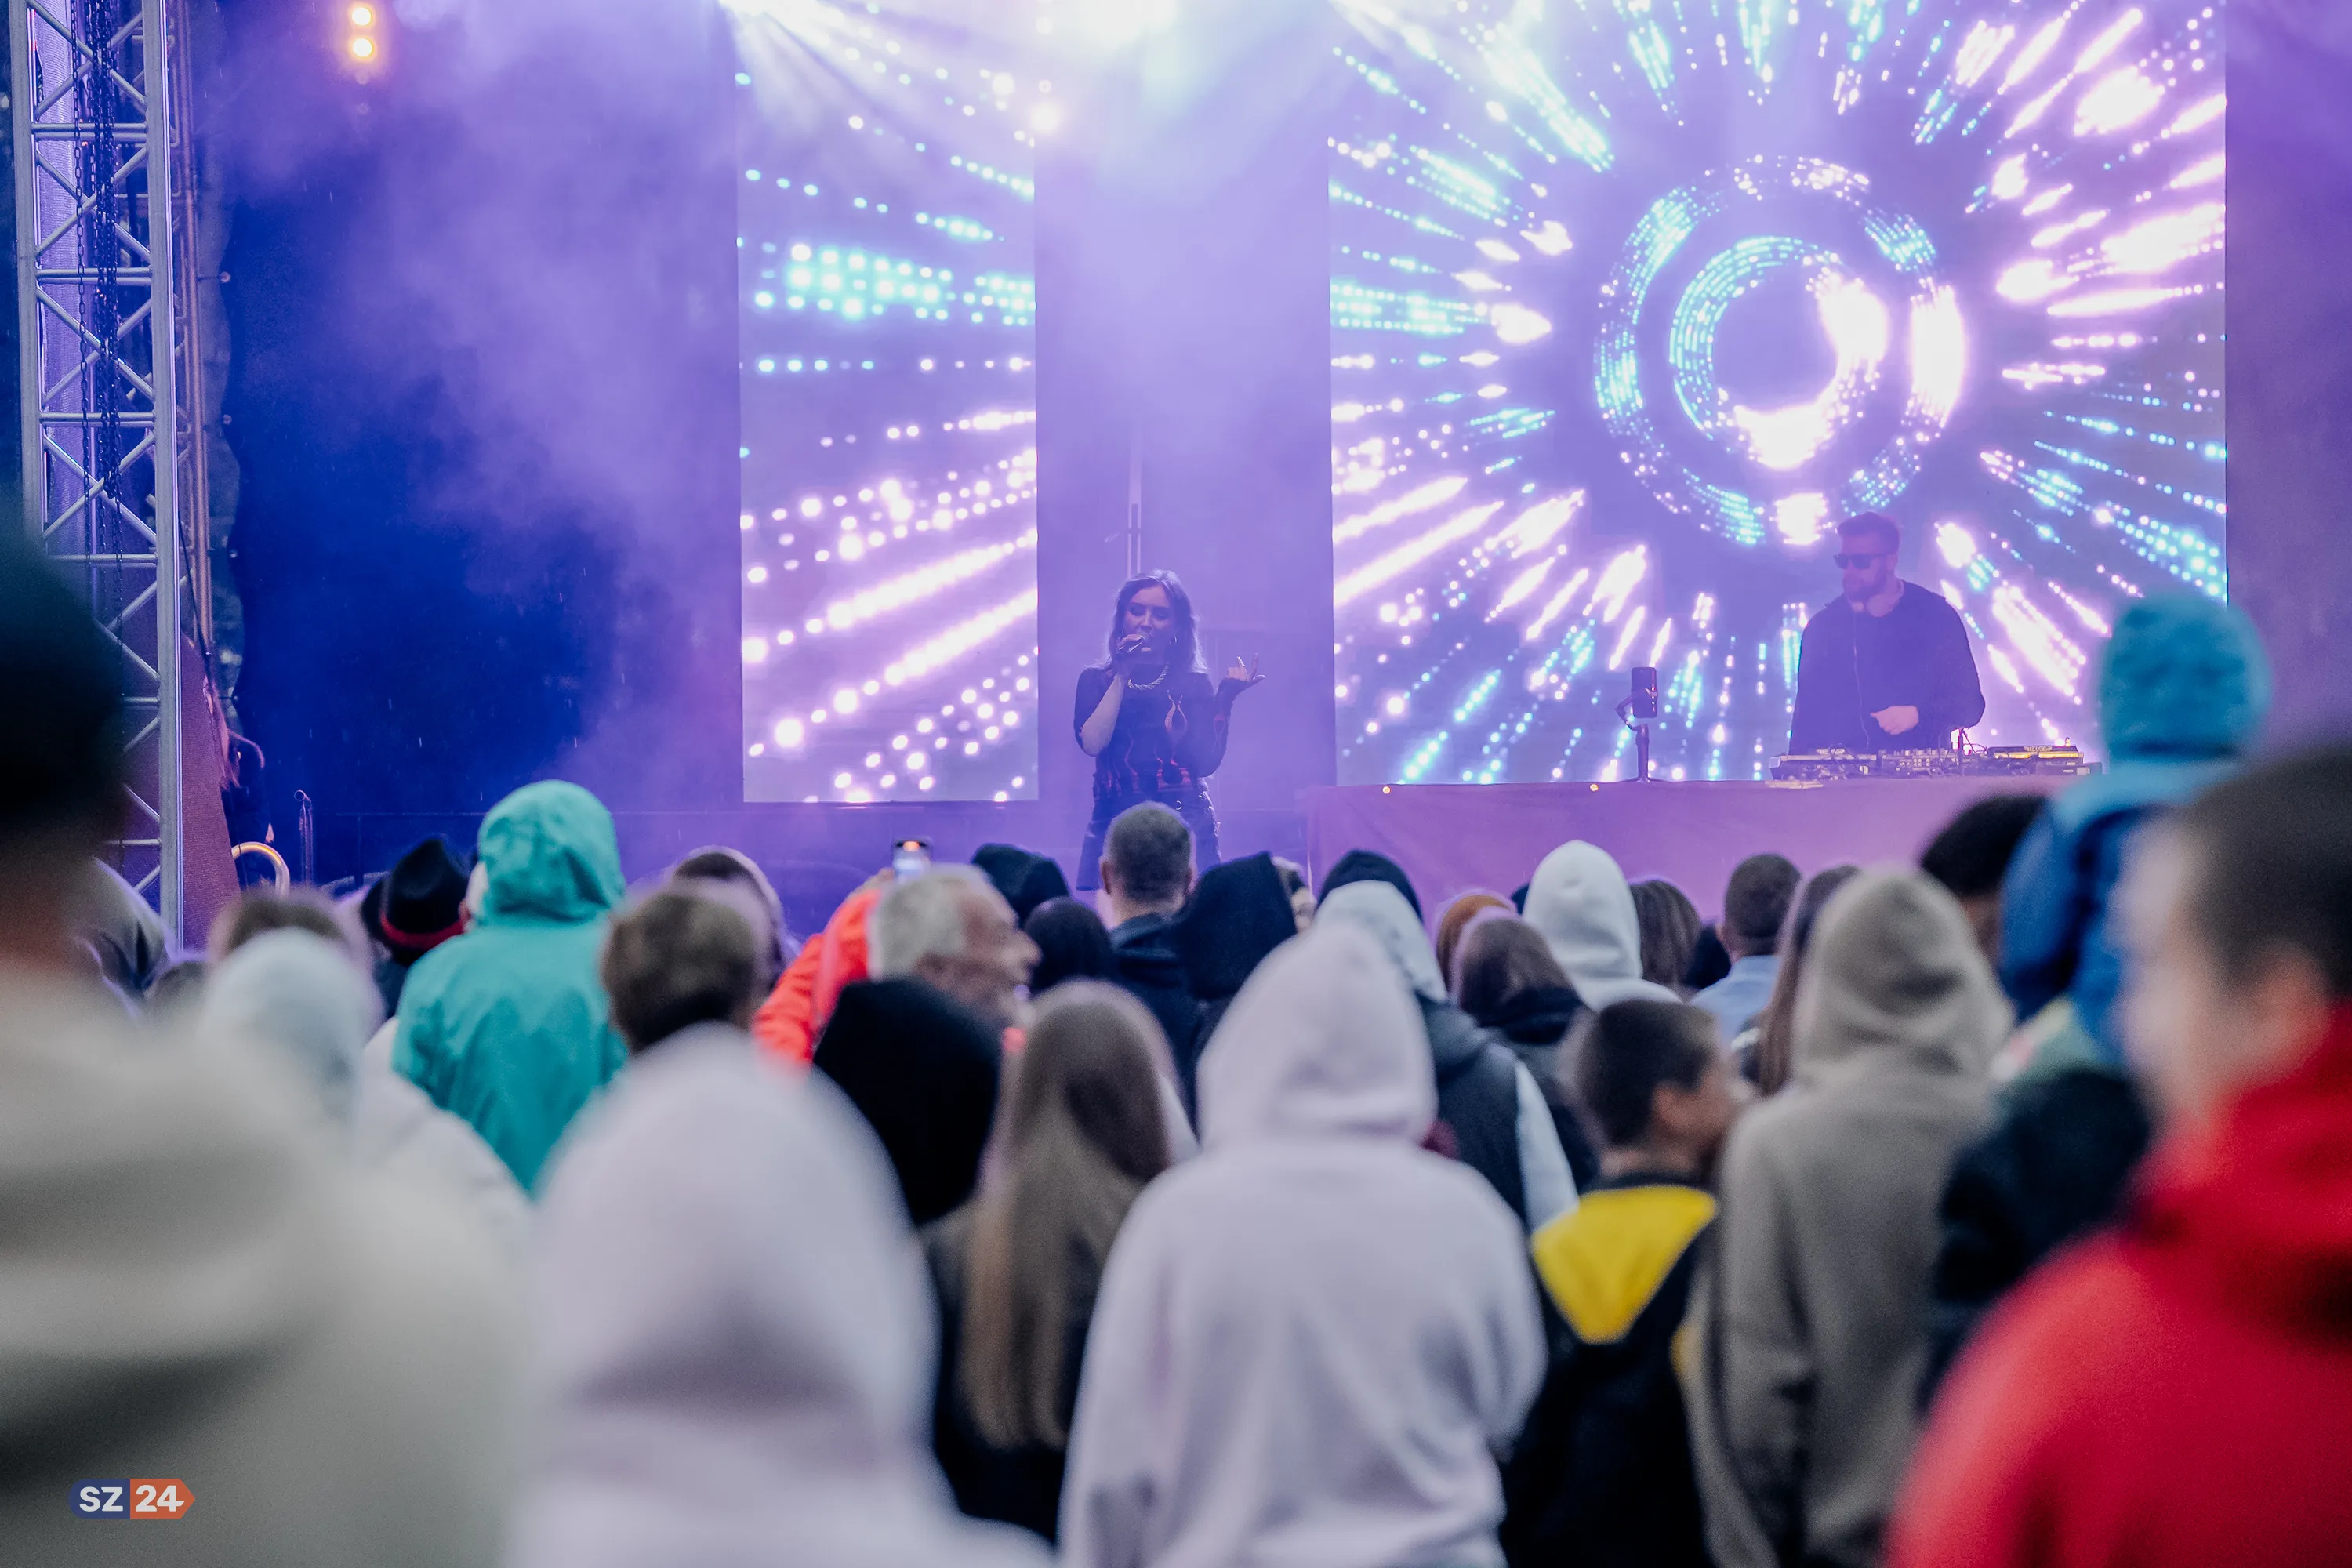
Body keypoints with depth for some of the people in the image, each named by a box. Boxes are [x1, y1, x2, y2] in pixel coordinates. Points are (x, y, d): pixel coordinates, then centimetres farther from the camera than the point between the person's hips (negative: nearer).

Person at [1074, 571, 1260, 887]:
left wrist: (1225, 698, -8)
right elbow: (1091, 743, -9)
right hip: (1115, 825, 0)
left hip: (1184, 825, 0)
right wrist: (1122, 677, -7)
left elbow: (1207, 762, -3)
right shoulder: (1096, 680, 9)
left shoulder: (1194, 684, 7)